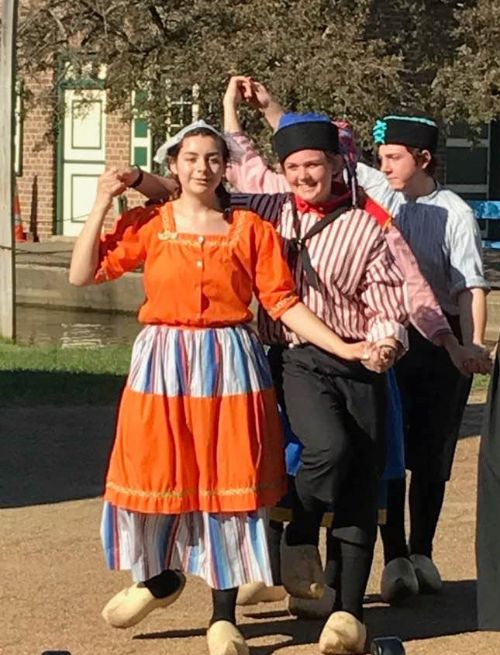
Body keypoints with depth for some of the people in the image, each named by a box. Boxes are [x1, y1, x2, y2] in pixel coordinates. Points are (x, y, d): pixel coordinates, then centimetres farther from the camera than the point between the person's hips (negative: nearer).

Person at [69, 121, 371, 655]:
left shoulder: (250, 229, 3)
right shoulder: (147, 225, 3)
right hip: (161, 362, 1)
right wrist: (101, 205, -6)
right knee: (157, 473, 5)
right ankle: (159, 576, 35)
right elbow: (82, 274, -4)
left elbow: (283, 303, 0)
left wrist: (342, 347, -9)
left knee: (228, 482, 0)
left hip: (229, 364, -1)